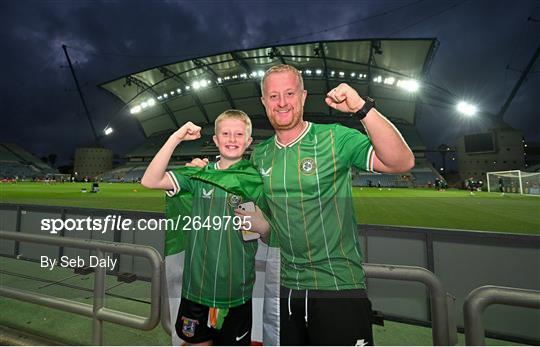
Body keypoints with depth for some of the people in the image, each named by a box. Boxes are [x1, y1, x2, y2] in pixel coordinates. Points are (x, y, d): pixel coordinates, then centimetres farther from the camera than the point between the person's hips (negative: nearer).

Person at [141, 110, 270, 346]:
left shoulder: (255, 178, -7)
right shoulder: (200, 174, -3)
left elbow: (268, 228, -5)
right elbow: (150, 181, -13)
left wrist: (253, 220, -26)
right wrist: (176, 138, -19)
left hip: (236, 288, -1)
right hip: (196, 285, 2)